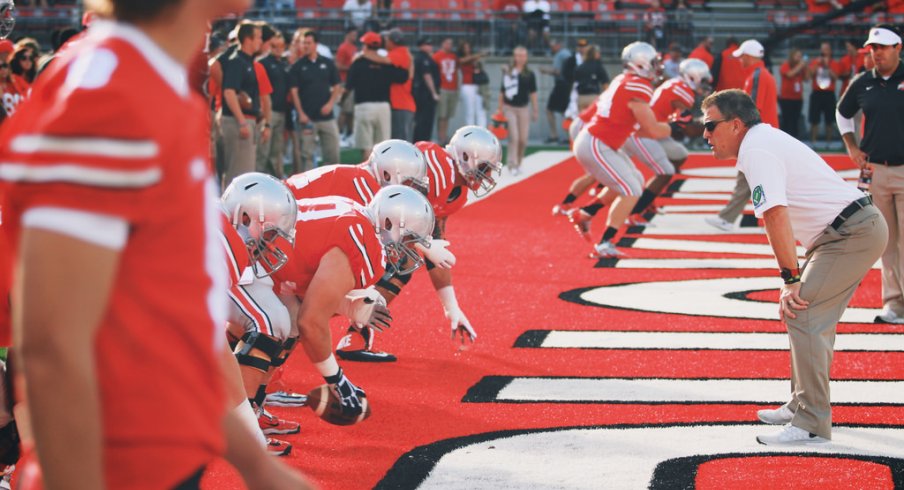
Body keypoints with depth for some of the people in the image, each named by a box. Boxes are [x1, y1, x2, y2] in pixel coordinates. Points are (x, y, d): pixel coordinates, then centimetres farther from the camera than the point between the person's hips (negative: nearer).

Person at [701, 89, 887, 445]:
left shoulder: (756, 151, -15)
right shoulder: (767, 139, 17)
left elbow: (776, 214, -25)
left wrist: (791, 279, -25)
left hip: (852, 233, -11)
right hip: (859, 228, 11)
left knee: (802, 316, -14)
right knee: (813, 317, 18)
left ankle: (811, 425, -14)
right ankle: (802, 406, 28)